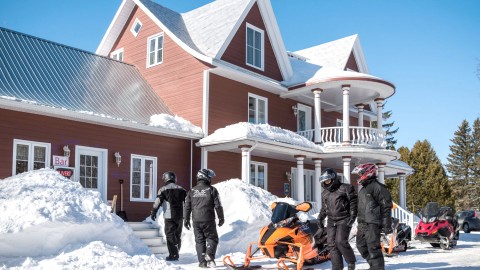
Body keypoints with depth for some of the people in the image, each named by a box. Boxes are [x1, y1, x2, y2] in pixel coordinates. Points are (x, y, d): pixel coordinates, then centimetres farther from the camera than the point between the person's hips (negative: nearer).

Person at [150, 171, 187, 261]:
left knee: (170, 235, 0)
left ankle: (173, 255, -7)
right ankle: (176, 253, 20)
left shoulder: (163, 189, -1)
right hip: (180, 216, 4)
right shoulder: (181, 189, 11)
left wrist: (153, 212, -4)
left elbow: (158, 201, -9)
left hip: (169, 216, -4)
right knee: (178, 235, 14)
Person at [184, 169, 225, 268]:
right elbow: (218, 206, -3)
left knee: (199, 241, 10)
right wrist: (221, 218, 7)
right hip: (208, 220, -3)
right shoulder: (212, 190, -4)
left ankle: (202, 262, 7)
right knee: (212, 238, 10)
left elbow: (187, 206, 7)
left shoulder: (192, 191, 7)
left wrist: (186, 219, 15)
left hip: (196, 221, 3)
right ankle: (209, 255, -13)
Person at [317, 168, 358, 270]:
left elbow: (353, 202, -6)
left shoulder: (345, 188, -5)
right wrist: (320, 218, 15)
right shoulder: (324, 193, 14)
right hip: (331, 221, 6)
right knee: (331, 243, -1)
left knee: (341, 241, -17)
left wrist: (353, 216, -14)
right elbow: (324, 207, 23)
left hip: (344, 220, -6)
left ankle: (351, 261, 5)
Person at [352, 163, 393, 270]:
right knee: (361, 246, 14)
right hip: (362, 224, 10)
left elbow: (386, 206, -13)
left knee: (373, 248, -10)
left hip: (373, 224, -10)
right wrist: (359, 224, 25)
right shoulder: (363, 189, 20)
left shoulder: (378, 187, -10)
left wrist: (387, 225, -16)